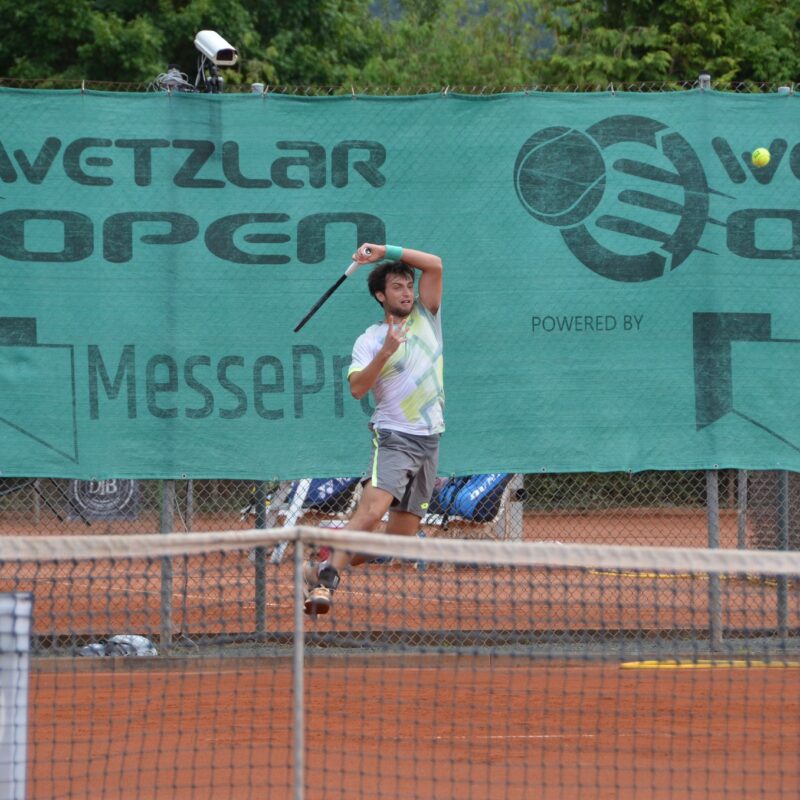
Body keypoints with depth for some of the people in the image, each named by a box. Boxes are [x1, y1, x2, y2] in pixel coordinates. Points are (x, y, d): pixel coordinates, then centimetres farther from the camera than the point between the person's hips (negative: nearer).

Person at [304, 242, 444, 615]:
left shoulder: (426, 317, 10)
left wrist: (387, 251, -8)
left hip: (429, 440, 4)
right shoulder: (369, 340, 0)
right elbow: (357, 388, -13)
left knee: (402, 534, 3)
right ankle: (324, 579, -29)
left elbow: (434, 264, 0)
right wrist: (386, 353, -23)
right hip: (393, 438, -4)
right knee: (370, 512, -26)